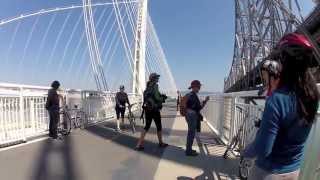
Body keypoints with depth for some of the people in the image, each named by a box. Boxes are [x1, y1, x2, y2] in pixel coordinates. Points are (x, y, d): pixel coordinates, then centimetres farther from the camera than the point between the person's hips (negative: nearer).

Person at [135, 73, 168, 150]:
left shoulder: (147, 87, 13)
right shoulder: (155, 86, -13)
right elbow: (157, 98, -20)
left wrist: (161, 96, 18)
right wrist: (163, 98, 1)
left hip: (147, 109, 8)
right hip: (154, 110, -8)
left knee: (147, 126, 13)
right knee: (159, 126, 11)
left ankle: (139, 144, 7)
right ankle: (161, 143, 27)